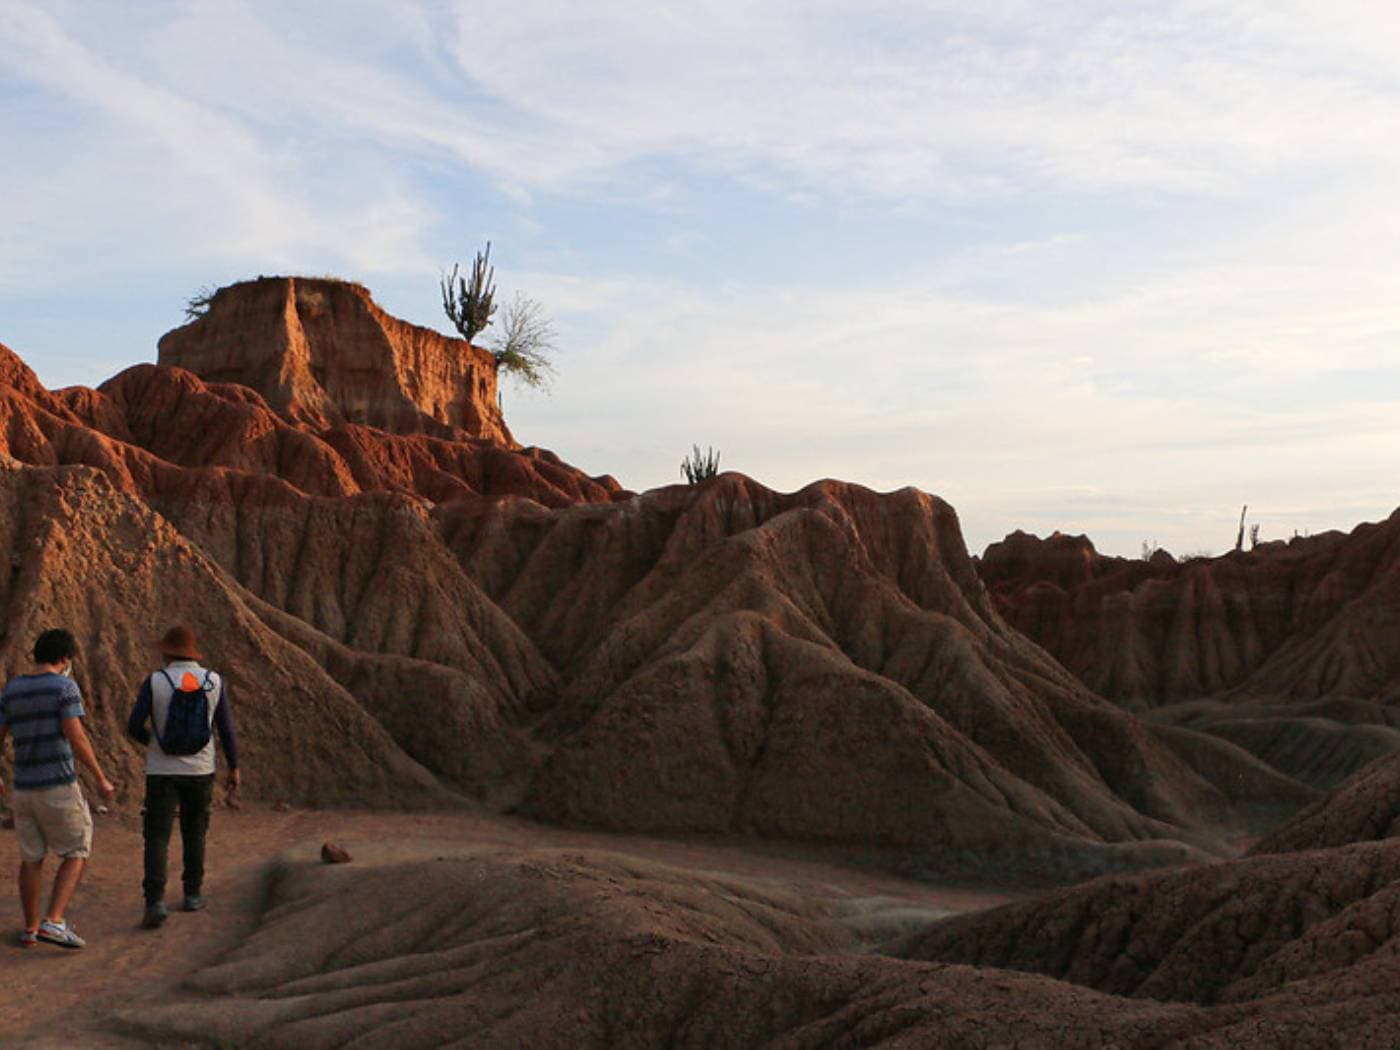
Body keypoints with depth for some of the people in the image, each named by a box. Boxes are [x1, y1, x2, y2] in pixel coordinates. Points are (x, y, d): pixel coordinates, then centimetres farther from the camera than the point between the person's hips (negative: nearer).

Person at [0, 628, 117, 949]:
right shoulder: (65, 687, -11)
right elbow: (75, 737, -19)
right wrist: (101, 779, -13)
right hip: (58, 787, -6)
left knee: (32, 858, 19)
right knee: (77, 854, 6)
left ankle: (30, 929, 25)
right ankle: (54, 923, -6)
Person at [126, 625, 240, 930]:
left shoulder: (155, 682, -9)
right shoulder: (215, 681, -3)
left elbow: (133, 727, -6)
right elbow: (226, 728, 0)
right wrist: (234, 768, 8)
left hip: (162, 771, -2)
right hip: (200, 770, 2)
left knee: (157, 839, 0)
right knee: (194, 832, 21)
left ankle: (155, 902, -15)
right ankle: (193, 893, 27)